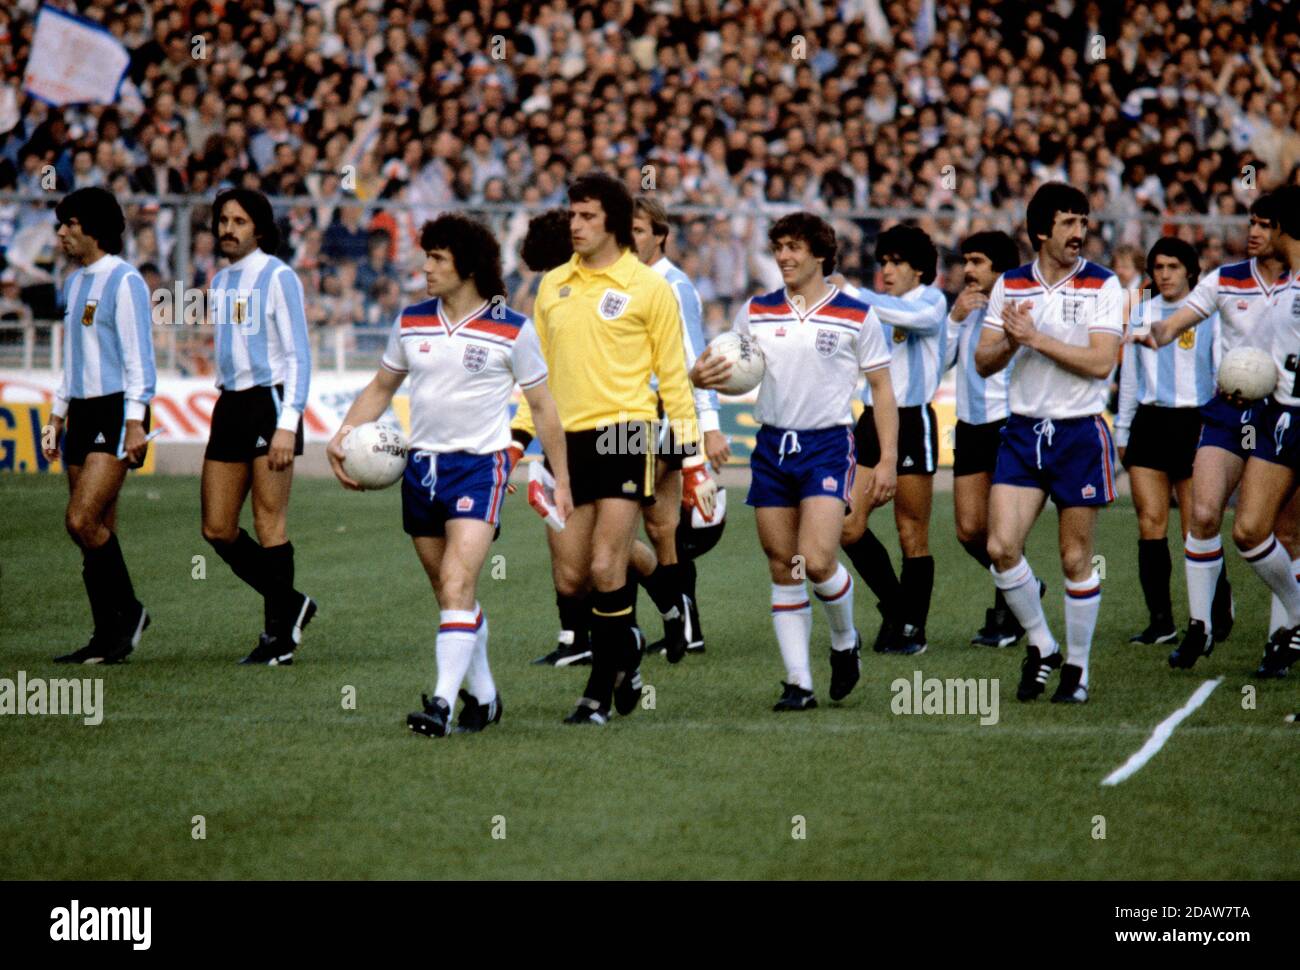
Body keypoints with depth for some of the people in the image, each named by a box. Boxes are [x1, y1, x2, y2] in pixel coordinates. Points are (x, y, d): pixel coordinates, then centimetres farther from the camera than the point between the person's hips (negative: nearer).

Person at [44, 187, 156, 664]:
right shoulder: (74, 283, 17)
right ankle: (109, 638, 8)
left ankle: (129, 611, -1)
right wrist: (57, 419, 22)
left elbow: (139, 357, -14)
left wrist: (134, 423, -19)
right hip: (83, 412, 9)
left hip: (117, 411, -9)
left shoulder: (124, 281, -10)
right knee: (96, 532, 5)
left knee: (82, 520, -17)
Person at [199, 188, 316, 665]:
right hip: (229, 405, 8)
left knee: (269, 526, -6)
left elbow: (299, 356, -10)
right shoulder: (220, 282, 16)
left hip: (269, 401, -8)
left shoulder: (278, 277, -6)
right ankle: (290, 604, 20)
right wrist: (227, 405, 19)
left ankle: (279, 635, 1)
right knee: (217, 530, 4)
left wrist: (287, 424, -18)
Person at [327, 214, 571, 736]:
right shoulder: (412, 321, 6)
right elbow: (381, 386, 18)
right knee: (449, 592, 11)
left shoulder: (512, 330, -5)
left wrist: (562, 481, 3)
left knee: (458, 584, -19)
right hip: (421, 465, 5)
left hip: (480, 464, -5)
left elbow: (541, 404, 3)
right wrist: (341, 438, 4)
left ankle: (443, 701, -25)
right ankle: (483, 696, 25)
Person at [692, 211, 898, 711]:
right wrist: (702, 376, -11)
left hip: (827, 445, -4)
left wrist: (888, 460, -4)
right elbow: (733, 371, 13)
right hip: (772, 445, 4)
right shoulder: (756, 312, 7)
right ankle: (798, 682, 7)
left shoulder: (856, 315, -1)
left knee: (816, 560, -17)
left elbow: (882, 389, 3)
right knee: (782, 570, 2)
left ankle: (845, 642, 12)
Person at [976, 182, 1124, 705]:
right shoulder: (1009, 285, 6)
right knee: (1001, 547, -9)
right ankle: (1041, 646, 11)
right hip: (1023, 431, 3)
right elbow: (983, 362, 6)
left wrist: (1036, 338, -17)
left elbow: (1101, 362, -15)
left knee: (1076, 559, 2)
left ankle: (1077, 667, 16)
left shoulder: (1102, 285, -4)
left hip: (1081, 433, -3)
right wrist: (1009, 342, -15)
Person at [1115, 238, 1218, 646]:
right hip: (1149, 424, 4)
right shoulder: (1141, 313, 13)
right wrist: (1122, 430, 17)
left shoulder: (1210, 313, 2)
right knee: (1150, 524, -4)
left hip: (1194, 423, -4)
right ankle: (1160, 621, -2)